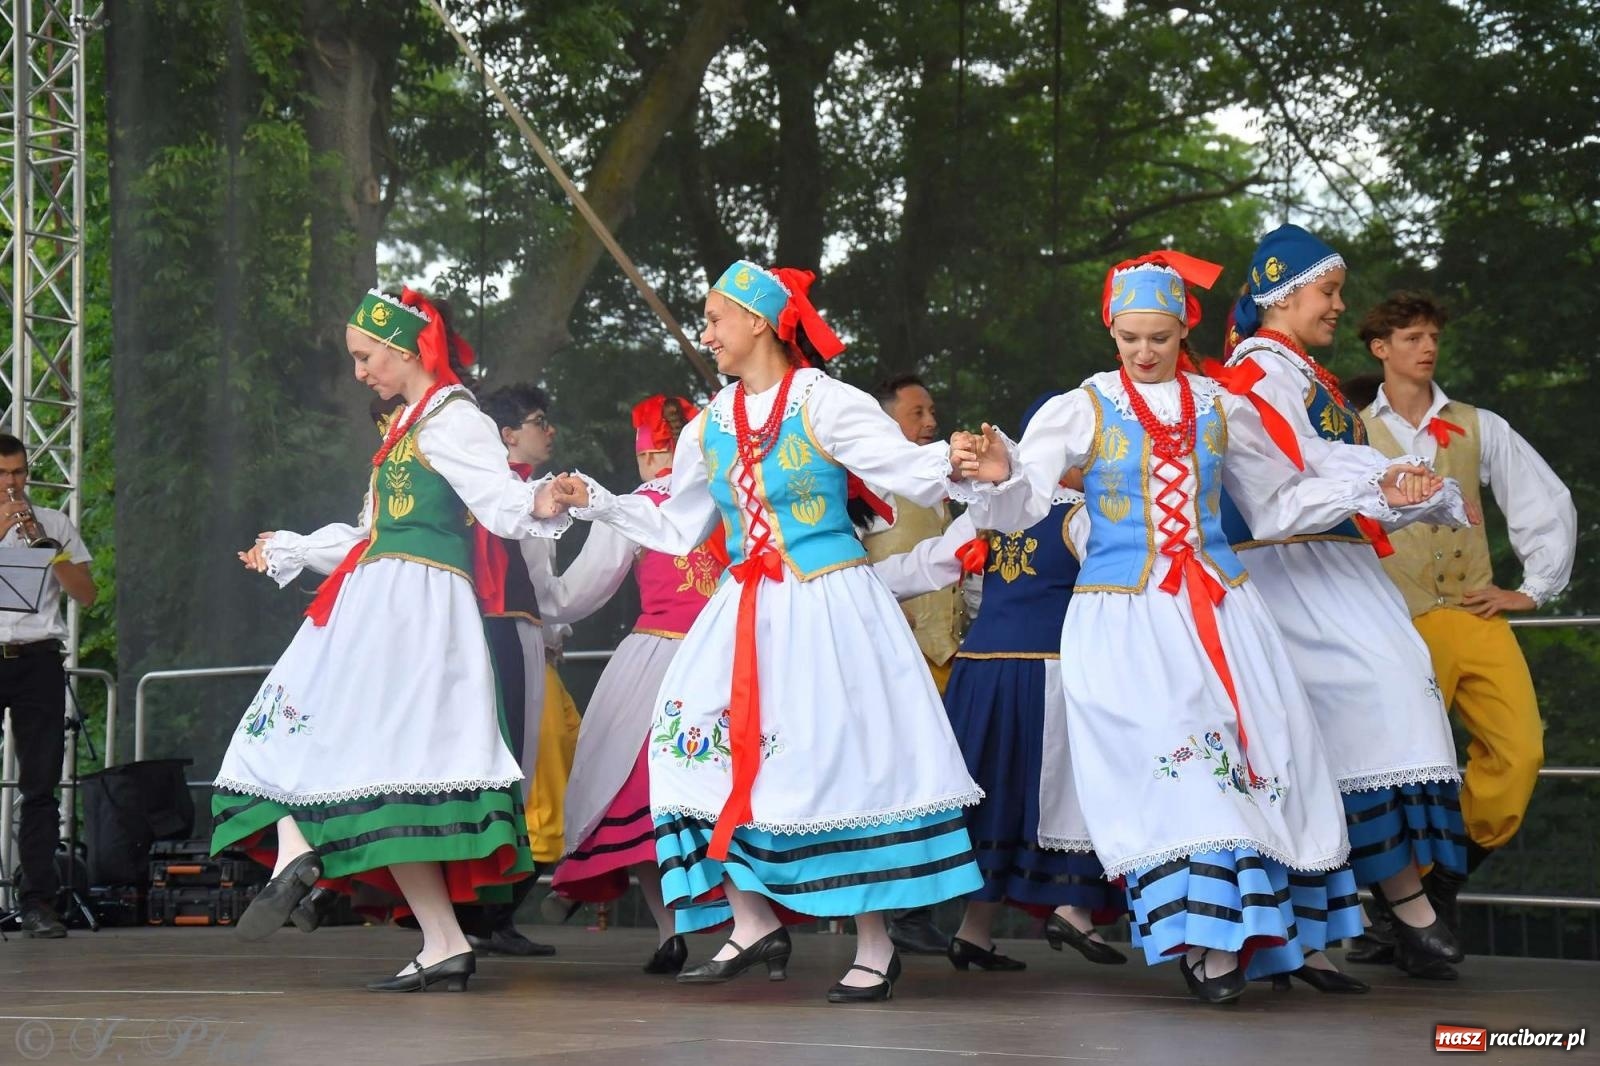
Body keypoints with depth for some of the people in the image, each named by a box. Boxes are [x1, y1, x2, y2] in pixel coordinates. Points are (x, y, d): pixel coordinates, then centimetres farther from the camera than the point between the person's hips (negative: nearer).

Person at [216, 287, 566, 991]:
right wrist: (285, 551, 48)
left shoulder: (452, 422, -4)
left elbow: (501, 504, -17)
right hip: (379, 605, 9)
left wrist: (542, 503, -40)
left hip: (413, 605, -9)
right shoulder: (409, 428, 25)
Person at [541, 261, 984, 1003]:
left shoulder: (824, 405, -8)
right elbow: (677, 529, 21)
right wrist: (596, 503, 16)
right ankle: (754, 924, 6)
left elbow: (913, 475, -14)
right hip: (746, 609, 6)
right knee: (714, 747, -3)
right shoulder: (710, 427, 10)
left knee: (843, 763, -7)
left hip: (828, 606, -6)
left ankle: (875, 947, 1)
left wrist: (958, 461, -34)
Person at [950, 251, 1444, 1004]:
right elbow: (1020, 504, -11)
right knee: (1164, 762, -15)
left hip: (1218, 607, 4)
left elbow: (1278, 503, 22)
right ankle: (1201, 941, -11)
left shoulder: (1220, 410, 11)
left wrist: (1371, 491, 14)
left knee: (1262, 754, -2)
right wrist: (995, 476, -33)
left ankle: (1267, 935, 8)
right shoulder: (1081, 410, 1)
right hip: (1123, 615, -3)